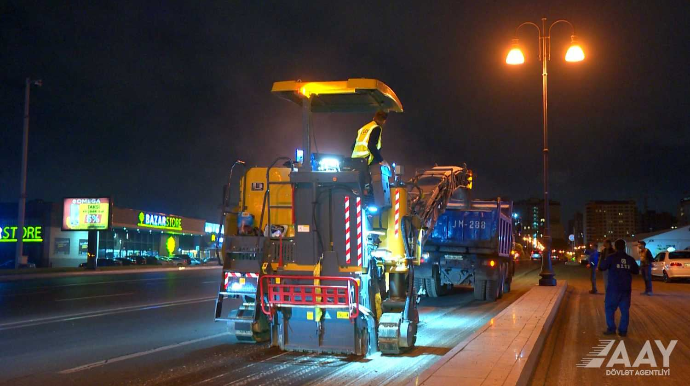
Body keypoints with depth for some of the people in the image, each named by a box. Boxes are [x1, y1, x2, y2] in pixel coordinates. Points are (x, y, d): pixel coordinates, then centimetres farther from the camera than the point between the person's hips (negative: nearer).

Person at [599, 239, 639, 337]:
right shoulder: (630, 259, 6)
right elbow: (636, 271, 14)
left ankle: (611, 329, 2)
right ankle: (623, 330, 5)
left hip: (614, 288, -4)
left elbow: (602, 267, -6)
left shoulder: (611, 257, -8)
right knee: (625, 310, 6)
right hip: (626, 288, 4)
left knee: (609, 308, 6)